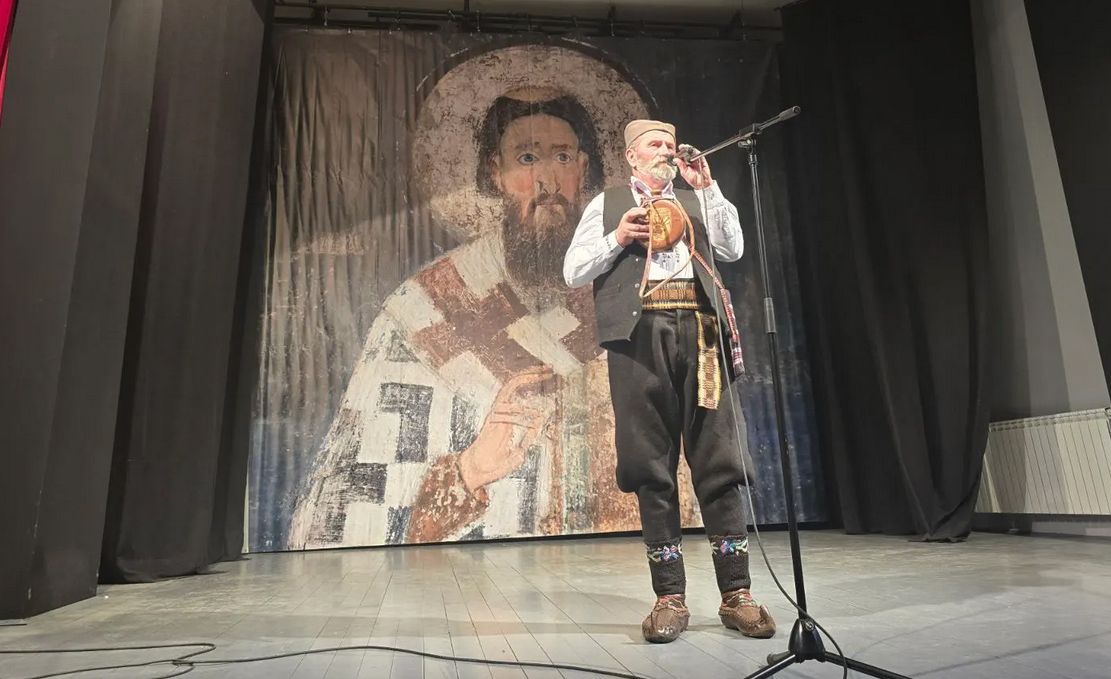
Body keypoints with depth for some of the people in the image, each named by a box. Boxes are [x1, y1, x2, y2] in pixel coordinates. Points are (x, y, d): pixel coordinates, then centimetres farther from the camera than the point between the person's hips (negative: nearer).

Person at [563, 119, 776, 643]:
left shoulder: (696, 201, 25)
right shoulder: (607, 204, 19)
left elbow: (733, 249, 9)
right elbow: (573, 272, 11)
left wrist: (706, 185, 7)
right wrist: (618, 237, -2)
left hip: (698, 330, 2)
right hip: (639, 334, -1)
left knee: (719, 461, -3)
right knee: (651, 466, -2)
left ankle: (736, 594, 5)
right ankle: (670, 596, 6)